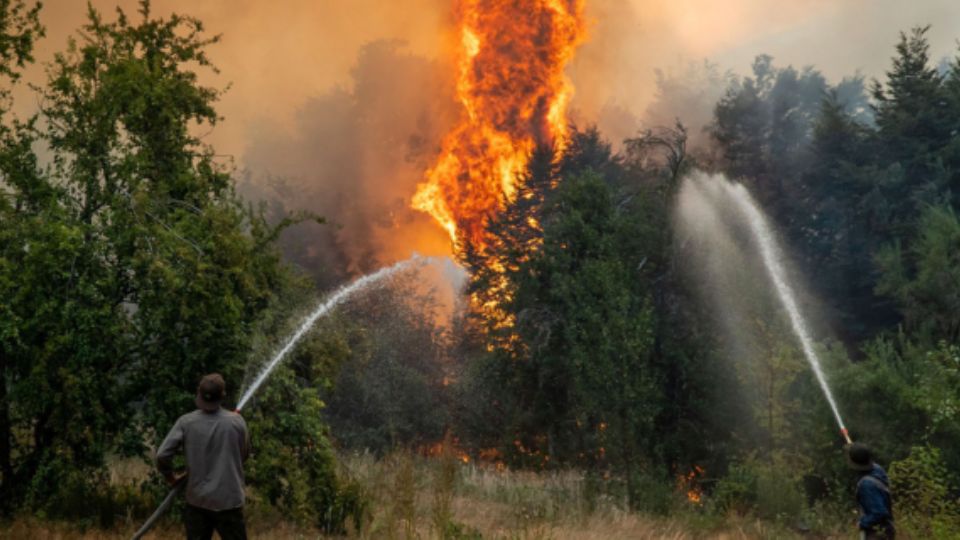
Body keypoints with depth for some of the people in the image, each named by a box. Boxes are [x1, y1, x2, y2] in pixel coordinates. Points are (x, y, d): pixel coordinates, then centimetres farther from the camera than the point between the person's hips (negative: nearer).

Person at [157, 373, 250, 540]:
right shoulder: (236, 421, -7)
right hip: (229, 501, -1)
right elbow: (244, 454, 7)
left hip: (197, 501, 2)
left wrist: (171, 477, 7)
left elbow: (162, 455, -10)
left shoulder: (186, 422, -7)